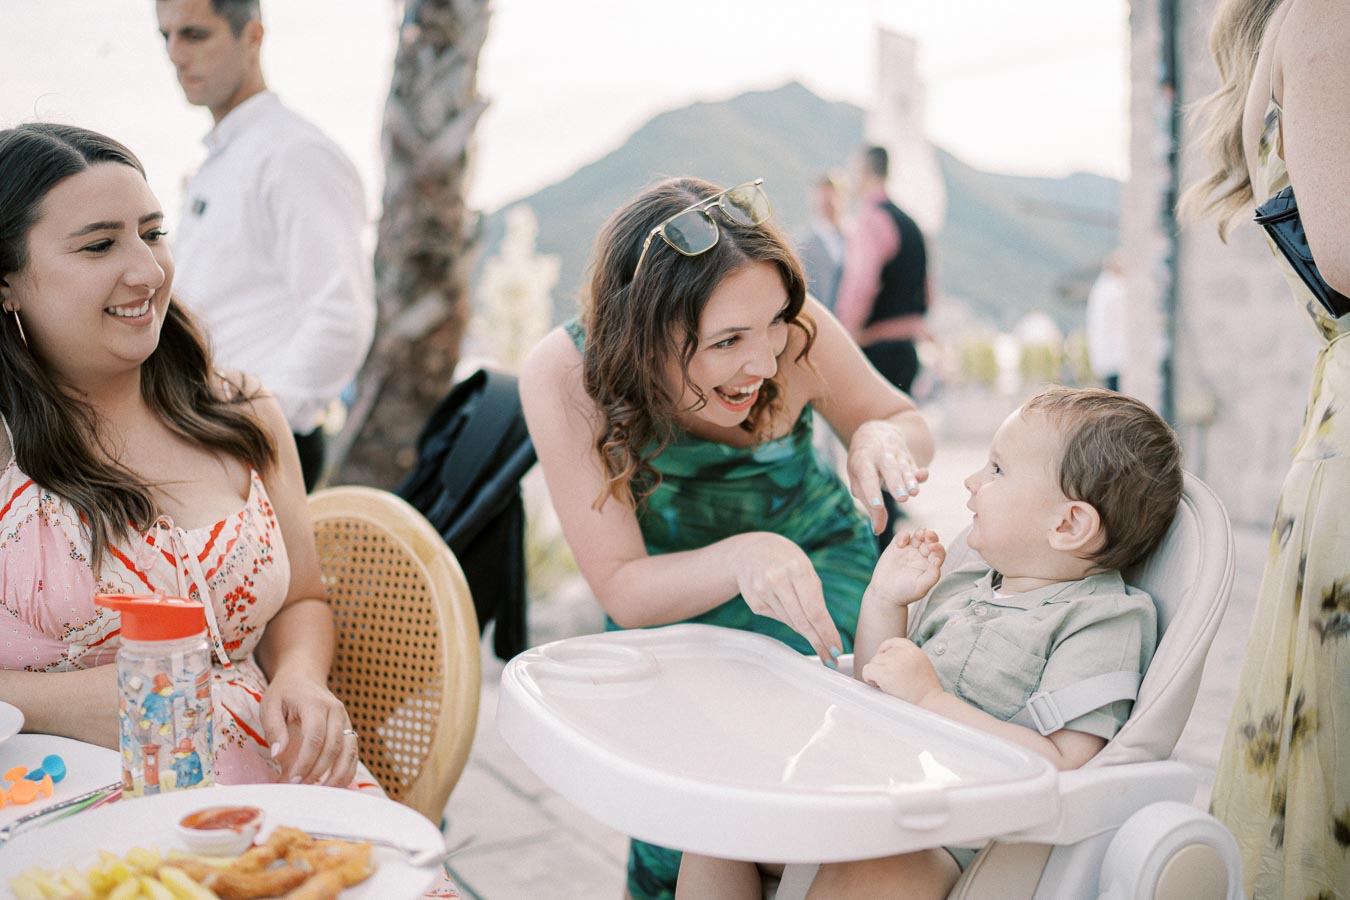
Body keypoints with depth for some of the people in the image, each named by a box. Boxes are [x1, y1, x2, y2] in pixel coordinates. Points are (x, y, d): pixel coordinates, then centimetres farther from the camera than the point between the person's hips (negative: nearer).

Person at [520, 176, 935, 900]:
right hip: (670, 590, 0)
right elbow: (621, 589, -28)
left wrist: (881, 439, -32)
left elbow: (908, 422, -7)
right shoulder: (562, 377, -30)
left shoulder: (796, 334, -27)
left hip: (816, 560, 0)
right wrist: (741, 558, -47)